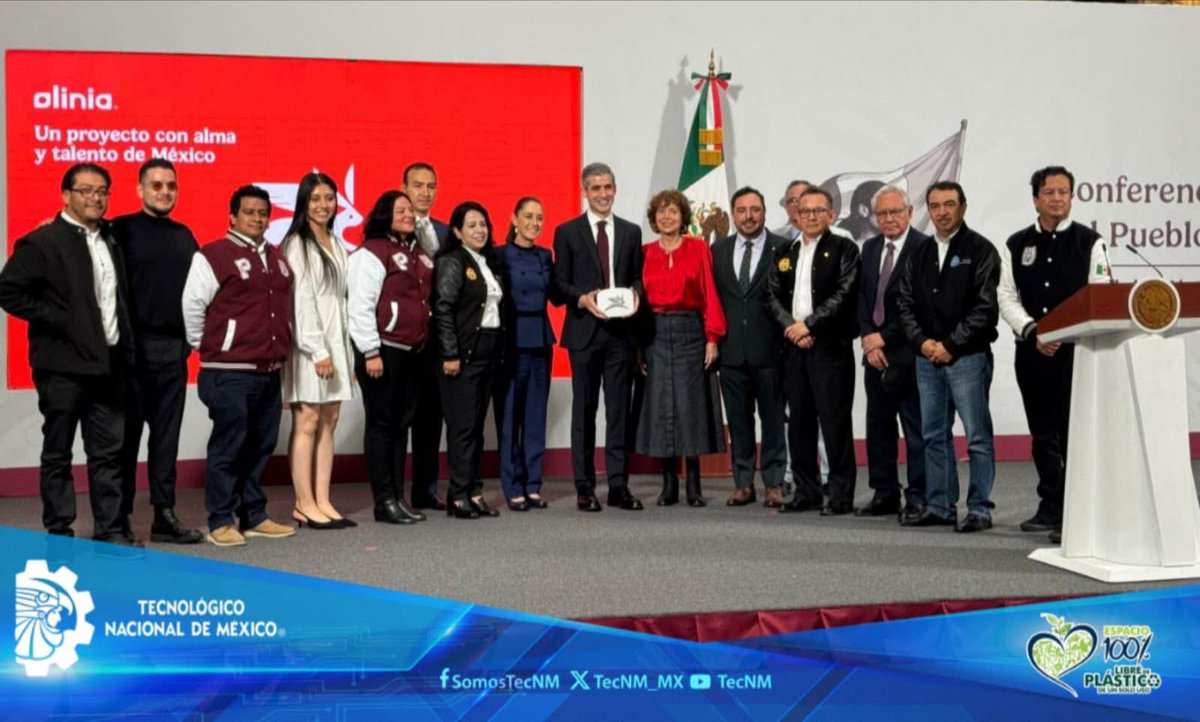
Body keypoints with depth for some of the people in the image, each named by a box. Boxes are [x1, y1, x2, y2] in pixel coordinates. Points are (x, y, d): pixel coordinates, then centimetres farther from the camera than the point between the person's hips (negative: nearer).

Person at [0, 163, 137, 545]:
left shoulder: (112, 241, 13)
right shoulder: (42, 242, -6)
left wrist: (126, 351, 7)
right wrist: (57, 321, -13)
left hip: (108, 365, 6)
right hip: (63, 367, -5)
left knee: (109, 452, 8)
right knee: (58, 453, 5)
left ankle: (111, 531, 14)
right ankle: (59, 535, 14)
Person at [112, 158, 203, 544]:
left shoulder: (183, 235, 14)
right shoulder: (122, 229, -2)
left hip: (174, 348, 5)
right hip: (134, 347, -5)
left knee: (167, 436, 8)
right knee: (127, 435, 1)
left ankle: (164, 515, 15)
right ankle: (118, 519, 9)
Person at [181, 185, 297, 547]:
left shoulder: (278, 259, 15)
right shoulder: (213, 256, -7)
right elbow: (191, 307, -8)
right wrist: (207, 349, -1)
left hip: (269, 372, 7)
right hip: (230, 374, -7)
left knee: (260, 447, 12)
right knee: (228, 448, -2)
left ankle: (254, 516, 22)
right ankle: (220, 522, 7)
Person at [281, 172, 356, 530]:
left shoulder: (336, 244, 16)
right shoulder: (296, 245, -6)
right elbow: (299, 300, -11)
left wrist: (345, 350, 10)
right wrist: (317, 350, -16)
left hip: (336, 341, 7)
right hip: (308, 344, -7)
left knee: (329, 421, 6)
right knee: (307, 422, -4)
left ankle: (323, 501, 10)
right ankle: (304, 504, 1)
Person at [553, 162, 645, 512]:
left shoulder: (631, 232, 12)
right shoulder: (567, 232, 4)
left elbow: (637, 277, 13)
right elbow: (559, 283, 1)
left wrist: (635, 293, -9)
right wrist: (583, 299, -16)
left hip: (620, 329, 2)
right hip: (584, 330, -2)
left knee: (619, 409, 4)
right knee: (584, 409, 3)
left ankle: (618, 485, 9)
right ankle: (584, 487, 9)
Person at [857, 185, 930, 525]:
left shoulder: (924, 247, -8)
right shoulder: (869, 248, 14)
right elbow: (862, 297, 11)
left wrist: (884, 337, -12)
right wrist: (868, 338, -4)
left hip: (908, 353, -7)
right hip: (875, 350, 7)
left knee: (916, 429, -2)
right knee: (878, 426, 11)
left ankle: (918, 498, 4)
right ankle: (885, 494, 20)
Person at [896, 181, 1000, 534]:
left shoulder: (980, 250, -3)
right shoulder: (919, 255, 14)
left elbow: (985, 307, -10)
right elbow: (905, 303, 12)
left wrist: (950, 345, -12)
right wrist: (922, 342, -3)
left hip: (967, 357, -6)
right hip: (927, 358, 6)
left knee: (978, 436, -2)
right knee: (934, 435, 10)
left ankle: (979, 509, 3)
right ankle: (940, 506, 18)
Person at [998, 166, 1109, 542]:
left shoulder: (1089, 242, 2)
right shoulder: (1016, 244, 9)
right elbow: (1006, 296, 3)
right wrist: (1033, 332, -11)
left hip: (1076, 351, -3)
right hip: (1032, 351, 3)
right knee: (1042, 435, 10)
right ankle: (1050, 508, 20)